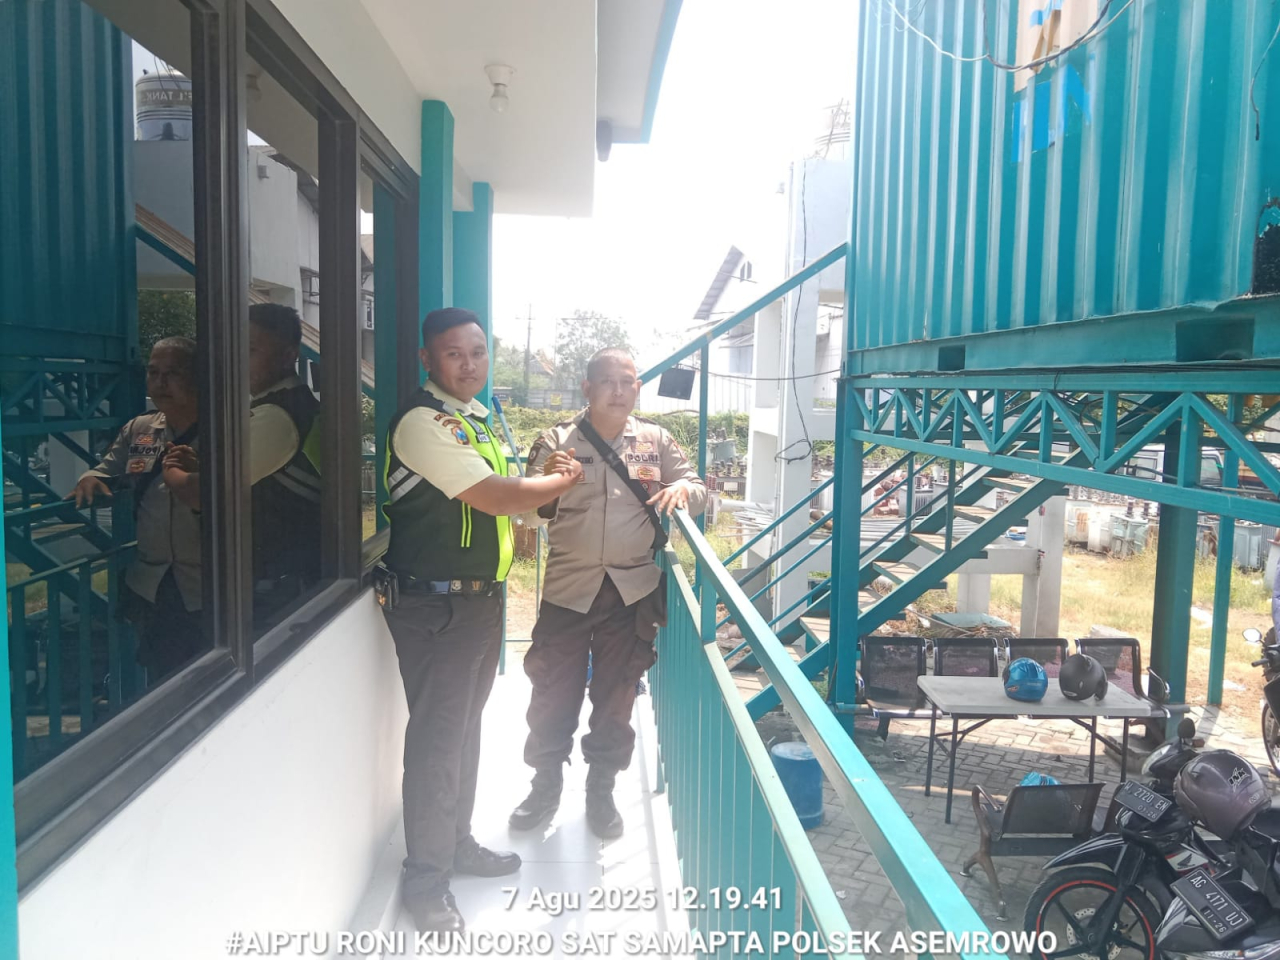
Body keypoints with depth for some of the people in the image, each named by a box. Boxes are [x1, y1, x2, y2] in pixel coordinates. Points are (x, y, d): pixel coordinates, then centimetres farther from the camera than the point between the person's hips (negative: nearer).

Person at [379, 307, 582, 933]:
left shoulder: (479, 418, 13)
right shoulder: (423, 423, -18)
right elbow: (495, 497, -23)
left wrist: (544, 482, 6)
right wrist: (562, 480, -8)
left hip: (482, 596, 9)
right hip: (436, 604, -9)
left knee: (465, 726, 20)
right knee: (438, 737, -1)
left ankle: (457, 842, 37)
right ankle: (425, 880, 14)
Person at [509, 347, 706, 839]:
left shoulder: (656, 440, 4)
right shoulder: (557, 441, -1)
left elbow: (697, 488, 10)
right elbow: (530, 514, -3)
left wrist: (682, 489, -13)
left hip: (633, 590, 1)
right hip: (568, 586, -1)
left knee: (616, 696, 12)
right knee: (553, 692, 6)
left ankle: (601, 791, 30)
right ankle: (546, 785, 28)